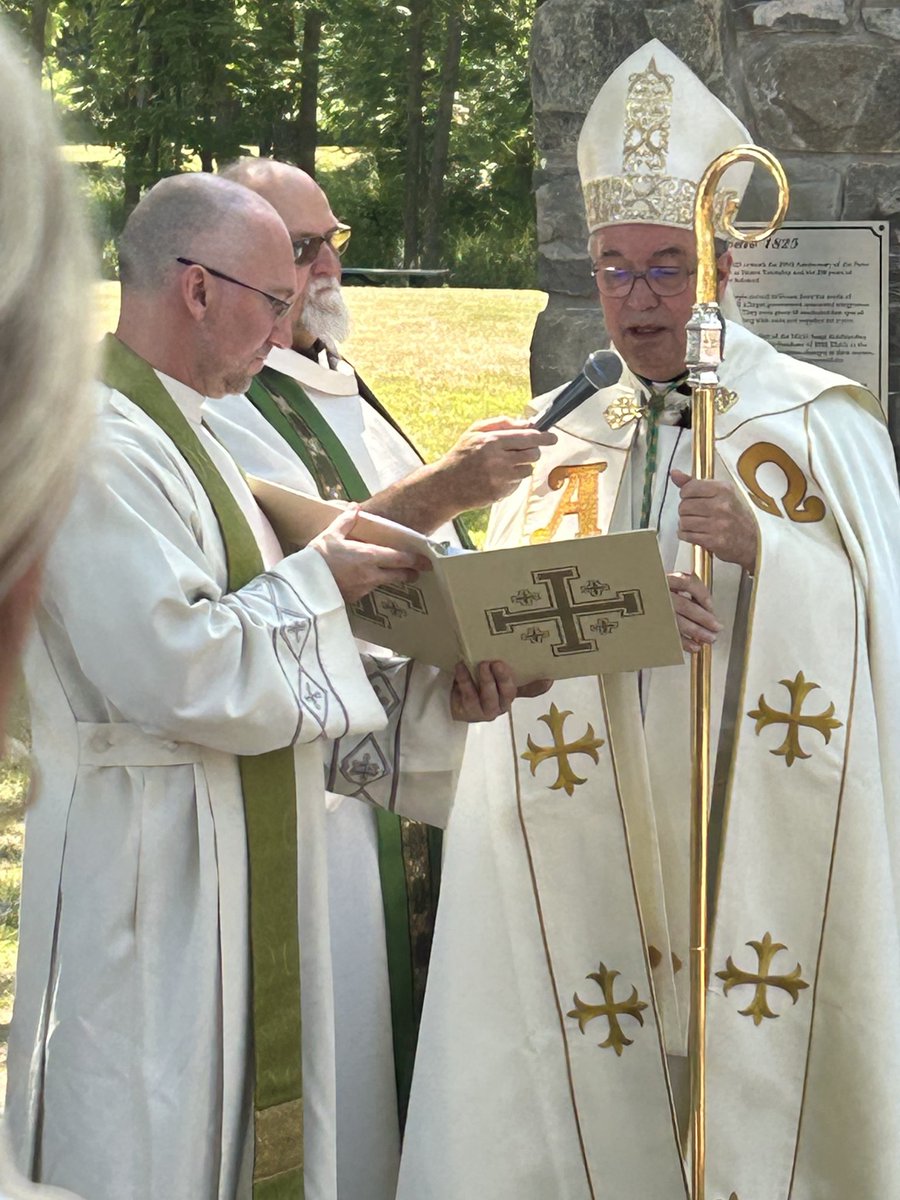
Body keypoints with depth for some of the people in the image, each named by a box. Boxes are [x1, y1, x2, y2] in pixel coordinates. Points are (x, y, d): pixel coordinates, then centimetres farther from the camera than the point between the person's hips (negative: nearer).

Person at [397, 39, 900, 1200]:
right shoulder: (561, 446, 13)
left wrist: (761, 548, -19)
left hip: (764, 832, -2)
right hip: (600, 846, 3)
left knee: (762, 1093, -5)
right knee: (597, 1104, 0)